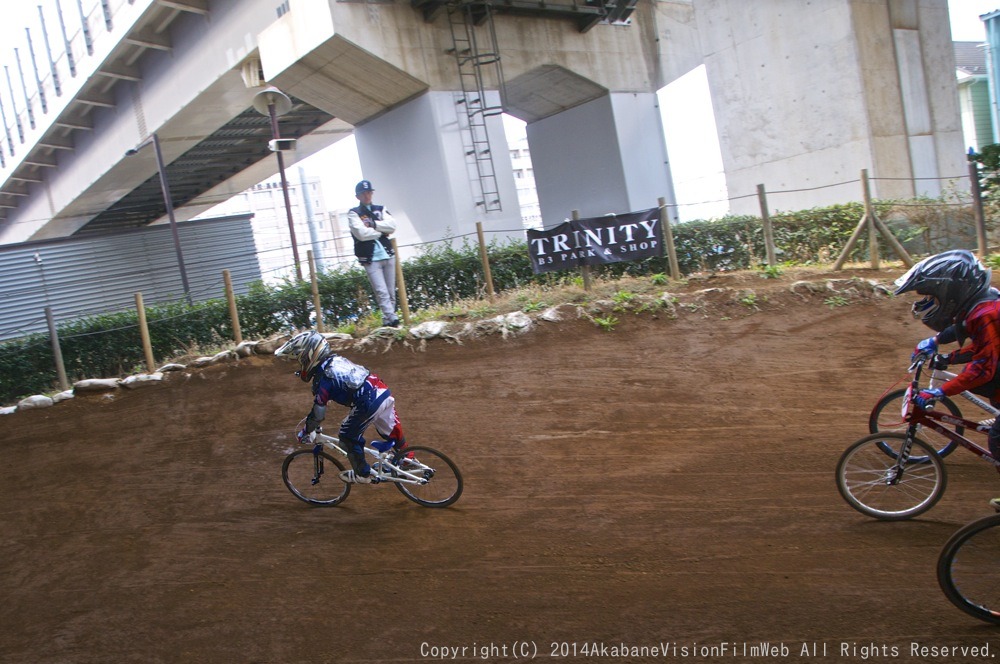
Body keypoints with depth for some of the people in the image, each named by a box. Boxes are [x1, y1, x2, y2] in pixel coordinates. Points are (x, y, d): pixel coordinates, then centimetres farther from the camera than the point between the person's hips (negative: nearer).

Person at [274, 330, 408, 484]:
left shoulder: (323, 377, -7)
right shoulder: (336, 359, 18)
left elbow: (318, 413, -2)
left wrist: (305, 432, 16)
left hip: (369, 404, -8)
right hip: (384, 392, 8)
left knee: (348, 437, 13)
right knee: (392, 431, 29)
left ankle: (362, 474, 24)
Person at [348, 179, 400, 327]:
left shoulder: (381, 209, 16)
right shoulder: (354, 214, 3)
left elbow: (392, 226, -2)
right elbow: (362, 234, -13)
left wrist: (373, 224, -10)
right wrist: (382, 231, -4)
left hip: (388, 256, 5)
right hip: (370, 259, -5)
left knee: (391, 292, 6)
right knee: (381, 292, -14)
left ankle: (387, 321, 12)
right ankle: (393, 320, -20)